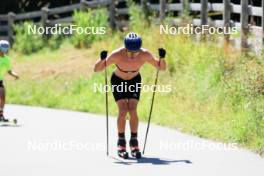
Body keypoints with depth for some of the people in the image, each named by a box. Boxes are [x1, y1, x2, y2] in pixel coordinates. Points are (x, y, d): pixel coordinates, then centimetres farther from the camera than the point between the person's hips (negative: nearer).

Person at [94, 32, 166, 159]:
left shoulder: (145, 55, -29)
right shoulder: (117, 55, -34)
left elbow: (162, 68, -16)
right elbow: (97, 69, -29)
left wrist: (161, 58, -37)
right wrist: (102, 60, -49)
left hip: (134, 80, 1)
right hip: (118, 81, -1)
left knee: (133, 110, -13)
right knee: (123, 110, -15)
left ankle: (134, 142, -1)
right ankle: (121, 143, -4)